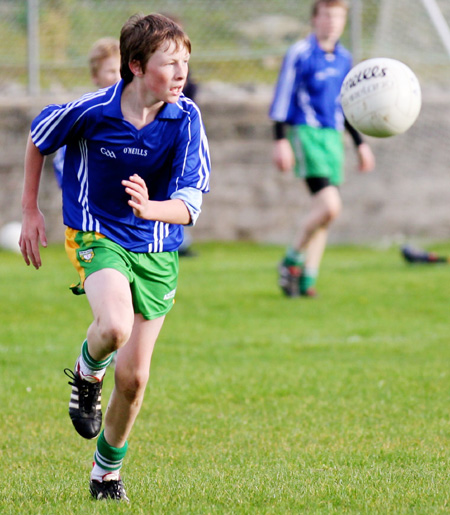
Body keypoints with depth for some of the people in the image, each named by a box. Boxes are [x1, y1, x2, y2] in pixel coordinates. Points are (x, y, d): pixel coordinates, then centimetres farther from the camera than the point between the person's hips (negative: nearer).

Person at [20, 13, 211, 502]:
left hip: (157, 252, 3)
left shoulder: (185, 118, -15)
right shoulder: (92, 111, -18)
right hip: (97, 237, -2)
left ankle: (107, 470, 30)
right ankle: (87, 372, 3)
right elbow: (38, 135, 3)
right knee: (115, 327, -34)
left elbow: (190, 203, -20)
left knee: (133, 377, 5)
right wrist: (30, 212, 8)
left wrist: (149, 208, -42)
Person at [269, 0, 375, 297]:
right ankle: (293, 260, 0)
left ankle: (307, 280, 13)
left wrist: (360, 143, 25)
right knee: (329, 206, -19)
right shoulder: (299, 54, -5)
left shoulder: (344, 58, 14)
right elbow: (282, 99, -6)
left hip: (333, 136, 7)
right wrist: (281, 141, -13)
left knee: (324, 211, 5)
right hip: (305, 132, -7)